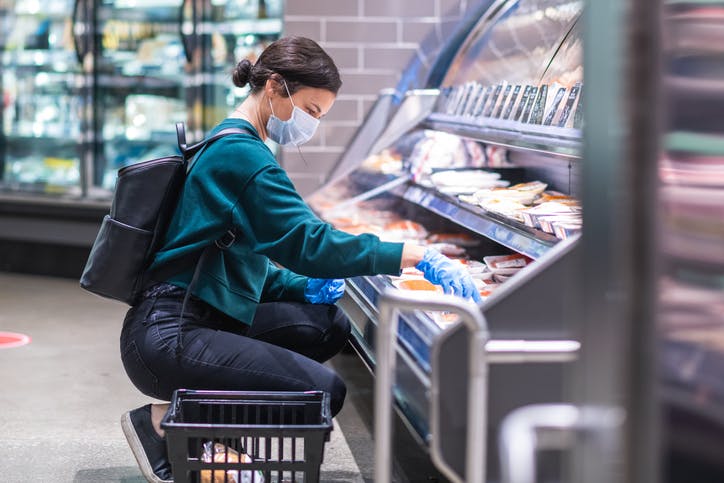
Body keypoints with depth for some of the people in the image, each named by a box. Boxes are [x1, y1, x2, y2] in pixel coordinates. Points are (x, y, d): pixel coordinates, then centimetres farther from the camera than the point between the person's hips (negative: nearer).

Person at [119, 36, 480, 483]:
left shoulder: (233, 147, 18)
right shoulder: (242, 155, -15)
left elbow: (243, 263, 23)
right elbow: (308, 241, -24)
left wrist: (305, 287, 6)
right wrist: (418, 256, -26)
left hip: (205, 317, 10)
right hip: (165, 338, -10)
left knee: (330, 324, 3)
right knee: (324, 391, -15)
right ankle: (165, 420, -6)